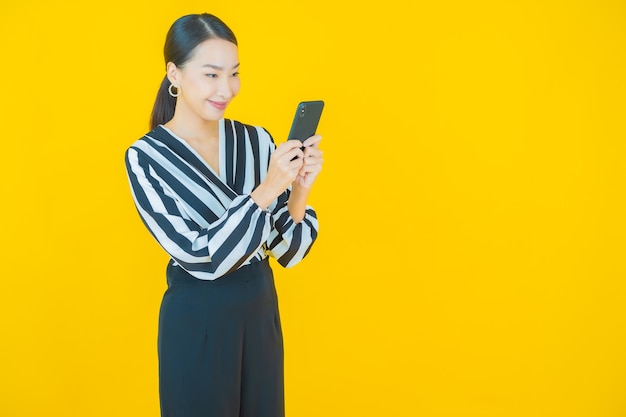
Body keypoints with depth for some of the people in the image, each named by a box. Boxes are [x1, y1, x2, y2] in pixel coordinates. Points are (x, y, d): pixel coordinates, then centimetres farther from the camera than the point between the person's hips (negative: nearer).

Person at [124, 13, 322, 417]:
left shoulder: (256, 140, -4)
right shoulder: (146, 157, -14)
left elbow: (288, 248, -3)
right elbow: (202, 255, -21)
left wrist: (300, 189, -20)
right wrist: (267, 189, -29)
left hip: (260, 311, 4)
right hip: (196, 323, -4)